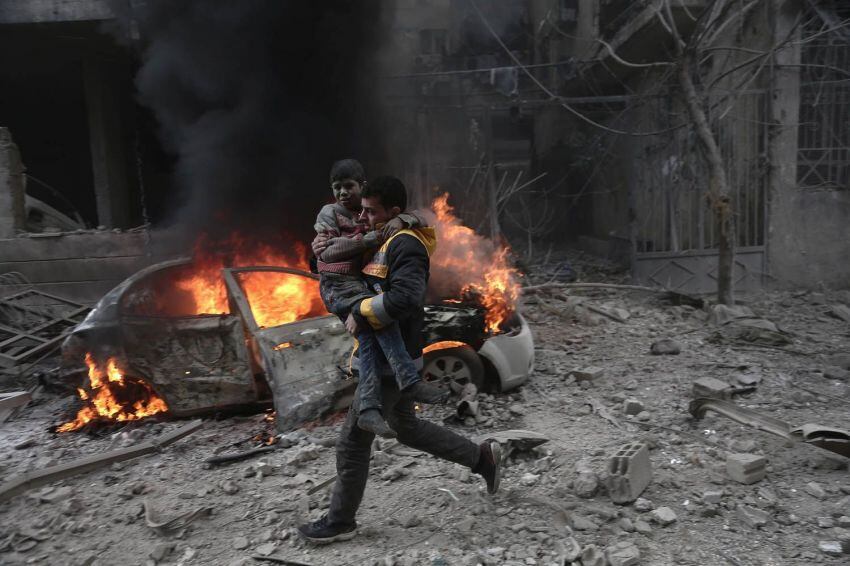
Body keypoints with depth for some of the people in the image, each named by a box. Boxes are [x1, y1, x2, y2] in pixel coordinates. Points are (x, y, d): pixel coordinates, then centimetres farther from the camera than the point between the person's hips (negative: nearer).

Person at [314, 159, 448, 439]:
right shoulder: (329, 213, 5)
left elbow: (422, 218, 10)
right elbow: (326, 251, -12)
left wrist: (400, 220, -14)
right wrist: (370, 239, -20)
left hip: (367, 285, 5)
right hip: (339, 286, -5)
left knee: (370, 339, -17)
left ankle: (368, 409, -24)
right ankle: (410, 381, -35)